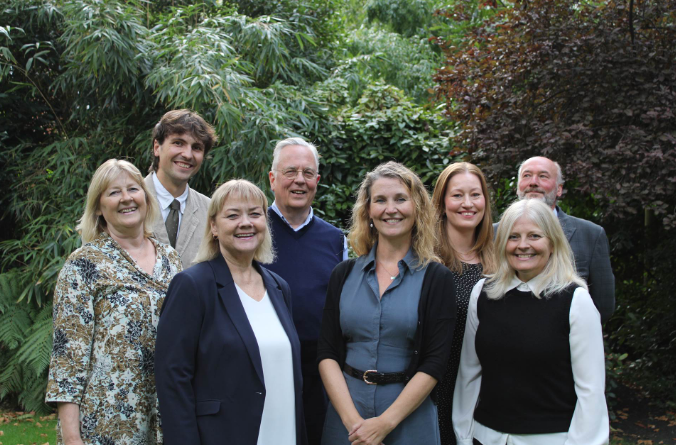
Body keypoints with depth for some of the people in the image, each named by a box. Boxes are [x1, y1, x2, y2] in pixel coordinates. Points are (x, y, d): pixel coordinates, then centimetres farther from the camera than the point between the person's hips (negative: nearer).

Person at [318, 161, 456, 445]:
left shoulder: (436, 278, -4)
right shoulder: (344, 275, 3)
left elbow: (434, 362, -9)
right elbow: (327, 353, -1)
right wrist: (352, 420, -13)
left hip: (408, 416, -2)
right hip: (344, 411, 2)